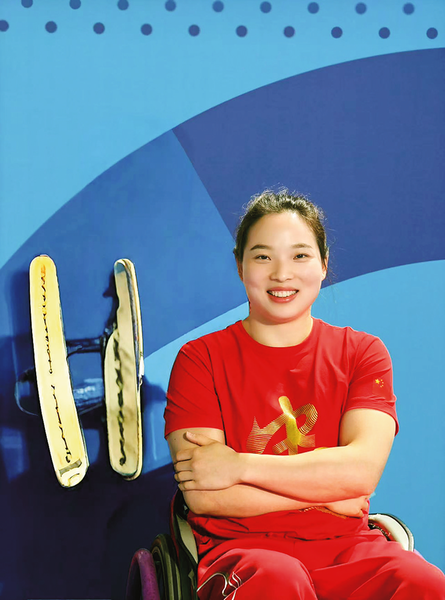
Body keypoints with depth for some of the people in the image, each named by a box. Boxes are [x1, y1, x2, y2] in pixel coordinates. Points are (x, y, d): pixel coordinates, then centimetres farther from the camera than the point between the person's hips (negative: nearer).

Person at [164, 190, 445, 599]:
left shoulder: (362, 352, 10)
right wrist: (325, 492, -7)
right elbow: (201, 496, -8)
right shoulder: (201, 358, 3)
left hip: (345, 546, 2)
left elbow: (363, 468, -7)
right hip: (242, 547, -2)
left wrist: (239, 466, -11)